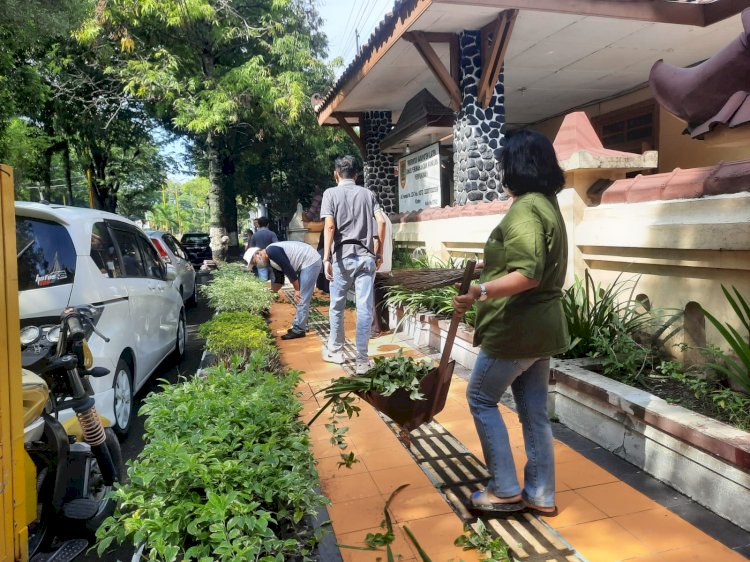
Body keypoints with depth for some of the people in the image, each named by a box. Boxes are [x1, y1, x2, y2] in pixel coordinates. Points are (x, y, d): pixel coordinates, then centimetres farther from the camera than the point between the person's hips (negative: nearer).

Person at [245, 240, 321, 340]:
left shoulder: (272, 251, -17)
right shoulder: (272, 260, 13)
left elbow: (289, 269, -19)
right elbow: (279, 280, 19)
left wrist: (296, 290, -12)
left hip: (311, 262, -10)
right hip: (307, 264, 10)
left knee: (302, 299, -6)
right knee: (301, 298, 16)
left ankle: (298, 330, 0)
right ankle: (301, 326, 25)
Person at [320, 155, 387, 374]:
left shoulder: (331, 193, 2)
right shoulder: (368, 193, 11)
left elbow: (330, 226, -10)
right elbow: (382, 221, 1)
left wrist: (326, 258, -12)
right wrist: (378, 252, 10)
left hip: (343, 256, -2)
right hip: (366, 256, 2)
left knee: (337, 306, 15)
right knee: (365, 309, 2)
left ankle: (335, 351, 28)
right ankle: (362, 360, 4)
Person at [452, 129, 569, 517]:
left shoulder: (524, 209, -18)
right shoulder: (547, 204, 14)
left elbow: (528, 275, -28)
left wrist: (480, 292, -37)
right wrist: (492, 267, 31)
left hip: (516, 329, -10)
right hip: (540, 327, 10)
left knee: (481, 398, 6)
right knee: (535, 411, 14)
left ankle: (505, 490, 13)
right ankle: (540, 495, 24)